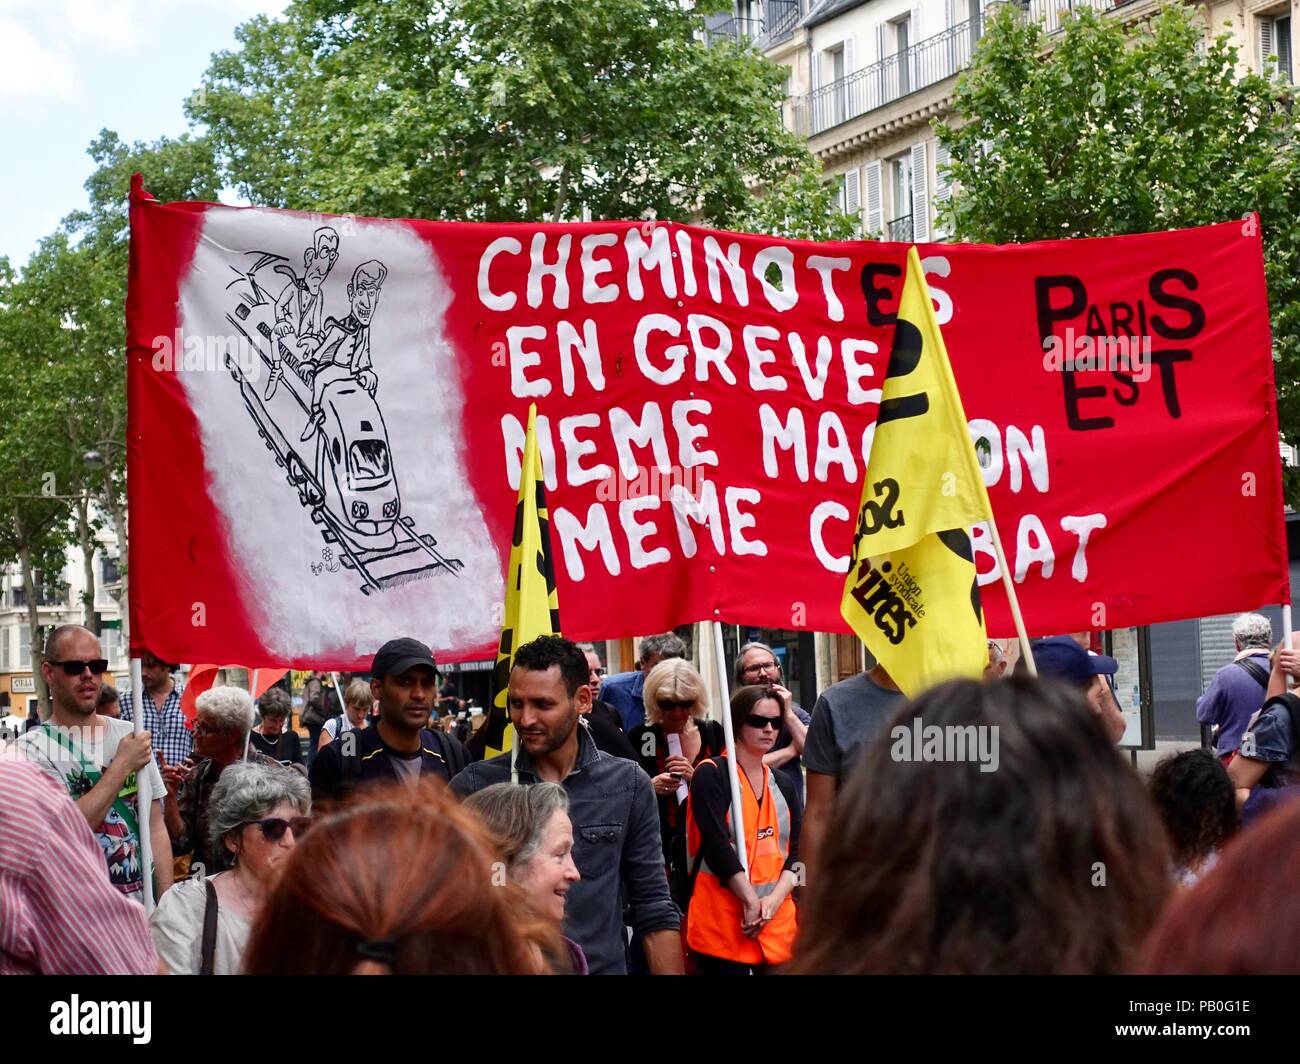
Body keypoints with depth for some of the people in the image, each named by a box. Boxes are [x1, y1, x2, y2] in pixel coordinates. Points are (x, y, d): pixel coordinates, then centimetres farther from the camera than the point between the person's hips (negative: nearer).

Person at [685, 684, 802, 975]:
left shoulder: (783, 785, 14)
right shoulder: (711, 775, -4)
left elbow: (797, 852, 7)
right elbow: (717, 845, -14)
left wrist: (774, 899, -9)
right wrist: (751, 900, -17)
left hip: (778, 923, 5)